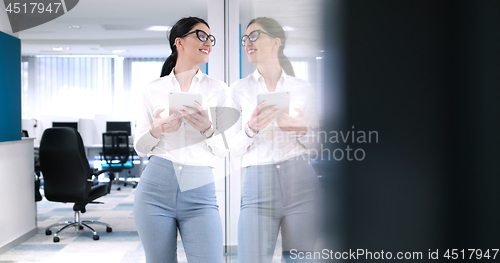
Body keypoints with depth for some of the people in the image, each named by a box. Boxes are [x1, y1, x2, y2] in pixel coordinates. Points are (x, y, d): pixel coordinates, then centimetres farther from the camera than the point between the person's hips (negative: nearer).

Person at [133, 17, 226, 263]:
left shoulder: (217, 89, 7)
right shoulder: (153, 90, 8)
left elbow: (222, 148, 4)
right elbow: (140, 147, 10)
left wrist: (207, 129, -17)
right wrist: (156, 130, -12)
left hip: (199, 192, 0)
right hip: (155, 188, 1)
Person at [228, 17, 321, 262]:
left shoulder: (303, 88, 10)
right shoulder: (240, 89, 9)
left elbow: (317, 144, 12)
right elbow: (233, 148, 6)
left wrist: (302, 129, -8)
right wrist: (251, 129, -14)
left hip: (301, 183, 1)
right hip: (257, 185, 0)